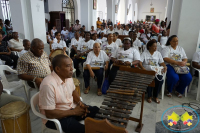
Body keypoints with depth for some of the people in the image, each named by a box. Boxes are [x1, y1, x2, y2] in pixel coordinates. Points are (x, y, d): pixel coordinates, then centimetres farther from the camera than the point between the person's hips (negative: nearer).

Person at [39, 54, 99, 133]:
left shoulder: (68, 76, -5)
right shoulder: (48, 85, -29)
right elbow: (49, 114, -25)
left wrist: (80, 102, -5)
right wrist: (73, 112, -19)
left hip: (71, 107, 7)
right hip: (56, 118, -7)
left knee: (97, 111, -1)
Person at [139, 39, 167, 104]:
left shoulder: (158, 53, 14)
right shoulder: (144, 53, 3)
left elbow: (162, 63, 11)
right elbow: (139, 63, -8)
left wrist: (164, 66, -13)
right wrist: (143, 68, -28)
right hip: (147, 72, -2)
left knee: (160, 79, -27)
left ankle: (155, 96, -6)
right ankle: (149, 96, -8)